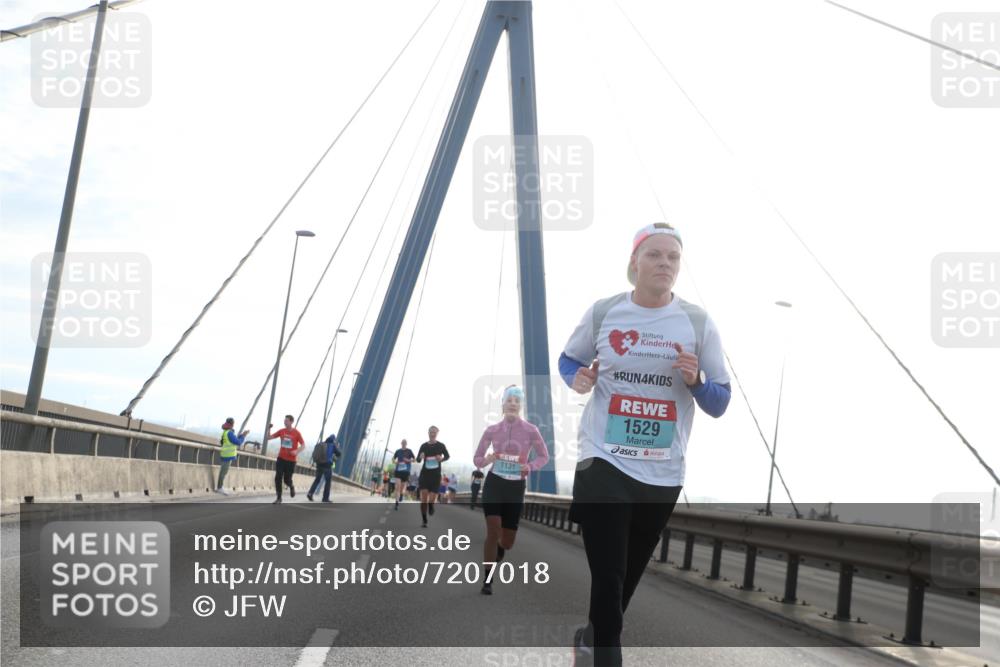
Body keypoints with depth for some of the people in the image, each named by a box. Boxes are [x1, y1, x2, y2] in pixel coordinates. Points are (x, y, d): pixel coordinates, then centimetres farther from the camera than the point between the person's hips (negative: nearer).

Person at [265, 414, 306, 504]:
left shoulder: (296, 433, -7)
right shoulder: (281, 431, 2)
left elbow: (303, 445, -4)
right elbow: (269, 437, 6)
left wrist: (297, 451, -22)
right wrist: (268, 429, -11)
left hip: (291, 460, -3)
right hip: (281, 458, 3)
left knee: (287, 480, 1)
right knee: (278, 478, -7)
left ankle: (292, 486, 38)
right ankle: (278, 498, 3)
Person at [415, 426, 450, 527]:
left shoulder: (441, 445, -1)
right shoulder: (424, 446, 2)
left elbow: (447, 456, 8)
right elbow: (418, 460, 5)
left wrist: (442, 459, -14)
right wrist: (421, 457, -19)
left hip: (436, 474, -1)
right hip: (424, 473, 1)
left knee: (432, 499, -6)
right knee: (423, 498, -7)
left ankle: (431, 507, 33)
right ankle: (424, 521, 3)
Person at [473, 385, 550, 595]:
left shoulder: (530, 430, -4)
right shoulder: (492, 430, -2)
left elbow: (543, 456, 7)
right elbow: (477, 458, 7)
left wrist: (530, 467, -13)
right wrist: (486, 460, -16)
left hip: (516, 487, 1)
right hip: (494, 483, -1)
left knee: (507, 542, 4)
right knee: (493, 531, -18)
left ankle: (495, 553, 42)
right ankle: (488, 580, -7)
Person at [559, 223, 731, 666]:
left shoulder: (698, 323, -2)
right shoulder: (603, 313, -3)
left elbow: (720, 404, 2)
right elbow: (569, 359, 15)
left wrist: (696, 381, -20)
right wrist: (577, 378, -8)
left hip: (663, 473, 2)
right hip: (604, 463, -2)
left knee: (627, 577, 17)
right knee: (608, 579, -10)